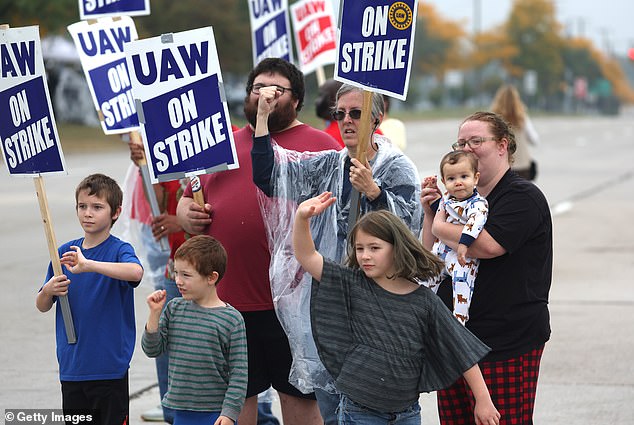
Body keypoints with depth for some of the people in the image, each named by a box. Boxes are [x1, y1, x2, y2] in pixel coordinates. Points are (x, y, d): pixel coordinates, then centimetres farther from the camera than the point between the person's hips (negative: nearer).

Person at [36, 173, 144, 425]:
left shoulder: (119, 249, -8)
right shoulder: (64, 253, 7)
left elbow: (135, 272, -32)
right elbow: (41, 307, 12)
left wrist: (88, 265, -40)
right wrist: (48, 292, -11)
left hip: (110, 367, -5)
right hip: (71, 367, 5)